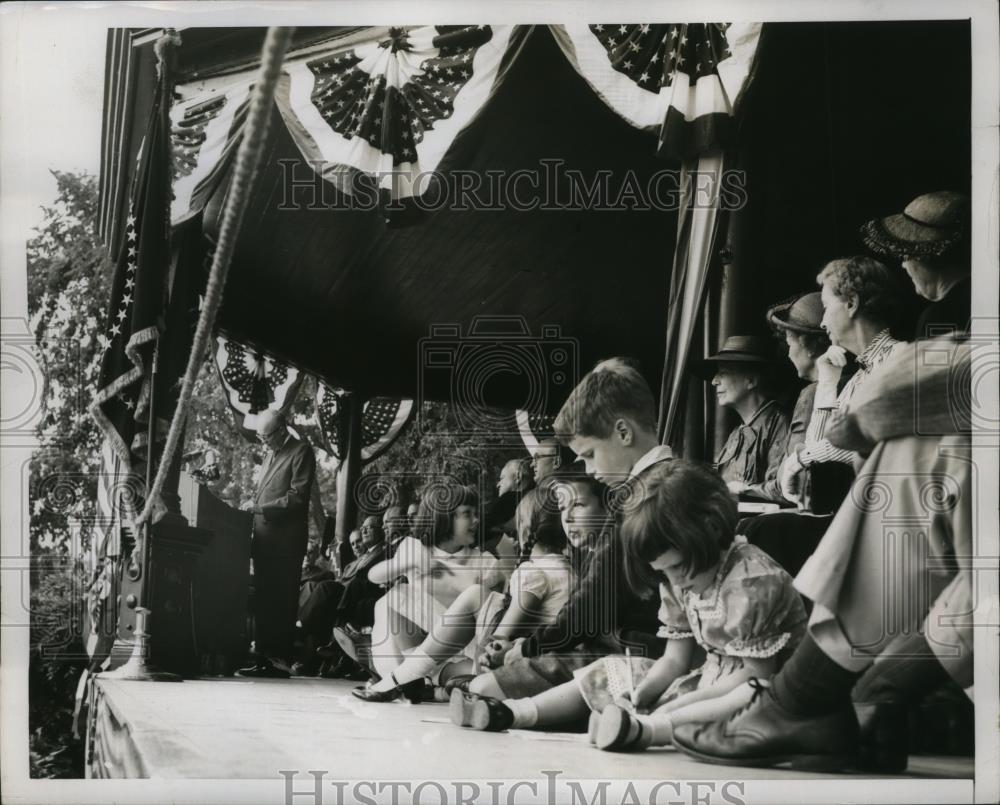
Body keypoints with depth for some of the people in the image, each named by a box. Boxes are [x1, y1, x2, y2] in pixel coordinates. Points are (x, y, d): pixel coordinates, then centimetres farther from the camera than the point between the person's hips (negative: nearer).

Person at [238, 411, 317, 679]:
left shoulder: (301, 451, -5)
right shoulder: (271, 454, 20)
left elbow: (297, 497, -13)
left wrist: (260, 508, -15)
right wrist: (252, 508, 6)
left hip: (285, 538, -8)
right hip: (264, 536, 8)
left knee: (281, 600, -6)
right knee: (262, 599, 6)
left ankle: (279, 660, -3)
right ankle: (262, 658, 9)